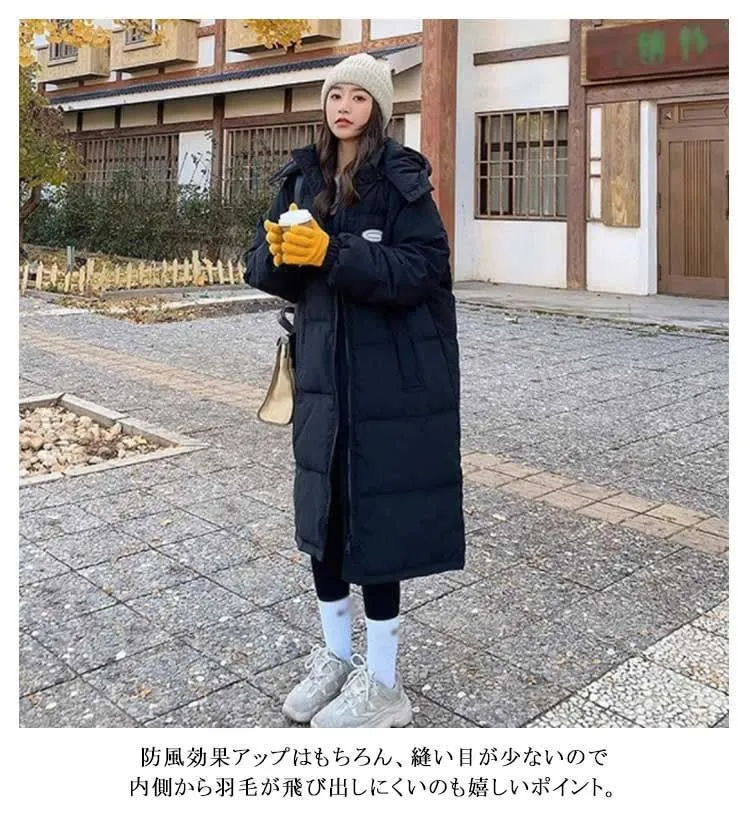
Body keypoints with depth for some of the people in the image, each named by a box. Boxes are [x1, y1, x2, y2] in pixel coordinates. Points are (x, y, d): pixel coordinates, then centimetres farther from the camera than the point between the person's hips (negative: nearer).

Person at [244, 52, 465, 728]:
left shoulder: (402, 181, -6)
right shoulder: (303, 179, 10)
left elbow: (421, 269, -17)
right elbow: (264, 268, 9)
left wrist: (330, 252, -24)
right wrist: (278, 253, -14)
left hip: (391, 378, -5)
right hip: (324, 371, 6)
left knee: (377, 516, -2)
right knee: (324, 511, 11)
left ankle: (382, 683, 15)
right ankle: (336, 655, 31)